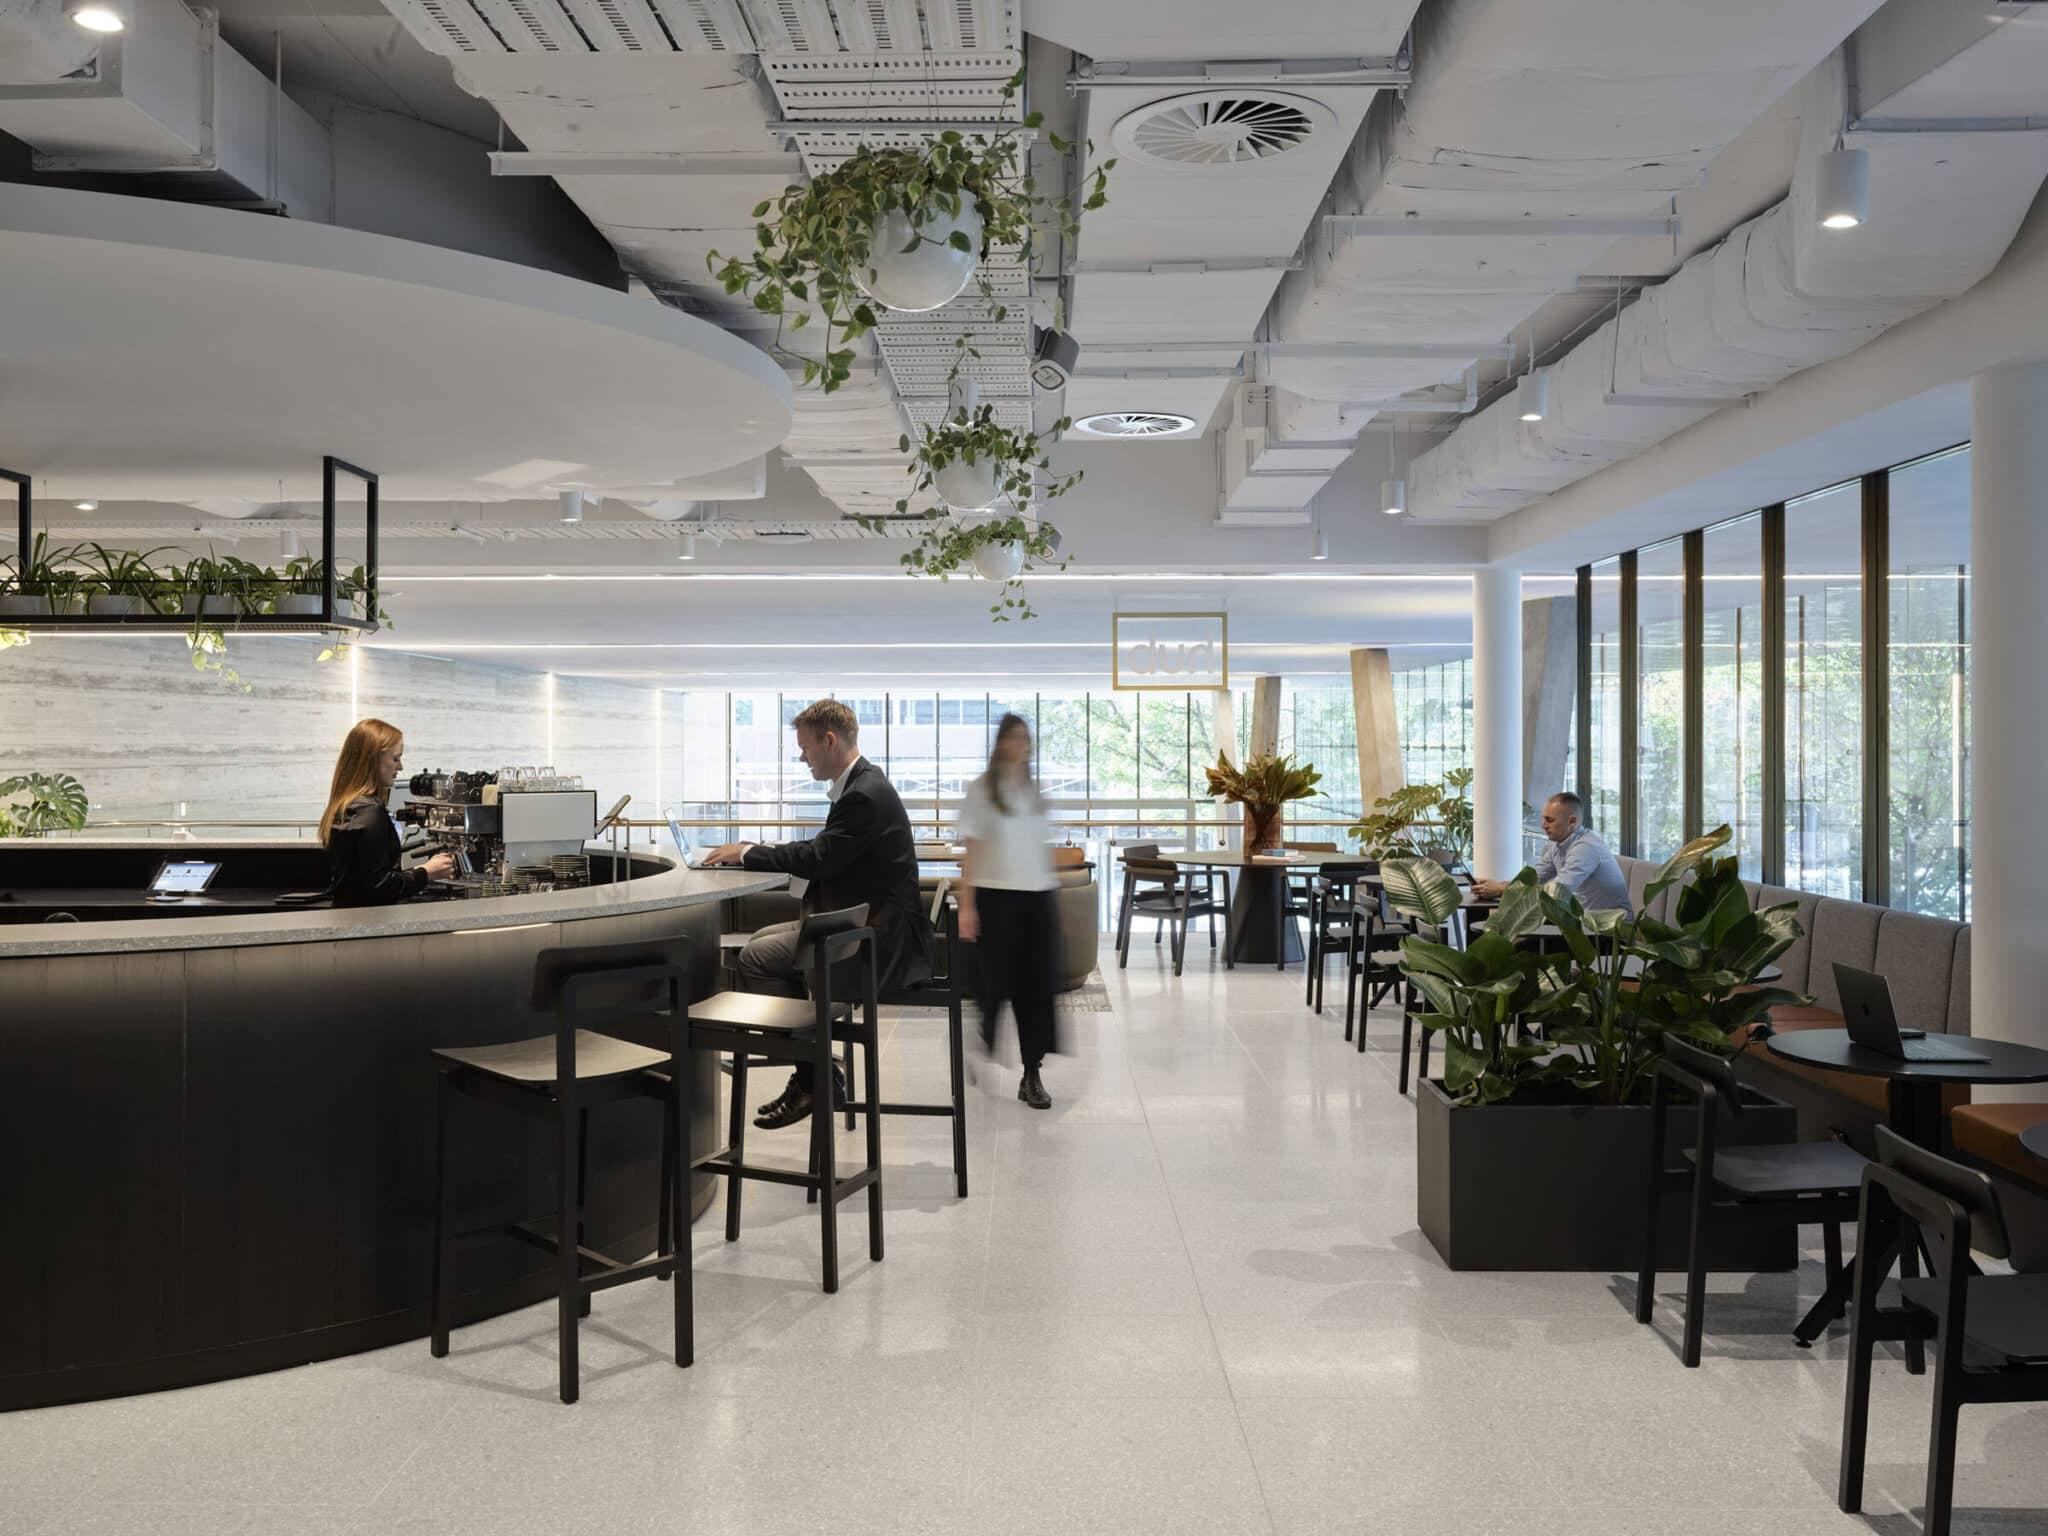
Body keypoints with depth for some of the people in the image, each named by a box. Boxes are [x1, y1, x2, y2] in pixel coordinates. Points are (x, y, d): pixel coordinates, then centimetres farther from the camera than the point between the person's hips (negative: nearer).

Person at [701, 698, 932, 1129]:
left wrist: (748, 853, -7)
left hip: (882, 938, -11)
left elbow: (817, 860, -20)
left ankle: (817, 1078, -5)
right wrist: (759, 850, 9)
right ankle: (813, 1070, 15)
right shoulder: (862, 785, 13)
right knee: (761, 941, 16)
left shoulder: (866, 795, -19)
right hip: (862, 924, 11)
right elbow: (822, 852, 19)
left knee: (757, 957, -15)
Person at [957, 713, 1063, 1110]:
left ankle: (1032, 1074, 5)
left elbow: (1042, 847, 14)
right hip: (996, 895, -4)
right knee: (998, 983, -1)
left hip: (1038, 895, 4)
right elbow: (971, 850, -3)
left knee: (1038, 983, -1)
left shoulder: (1035, 791, 13)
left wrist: (1052, 891, 9)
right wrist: (966, 905, -9)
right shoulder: (981, 790, 0)